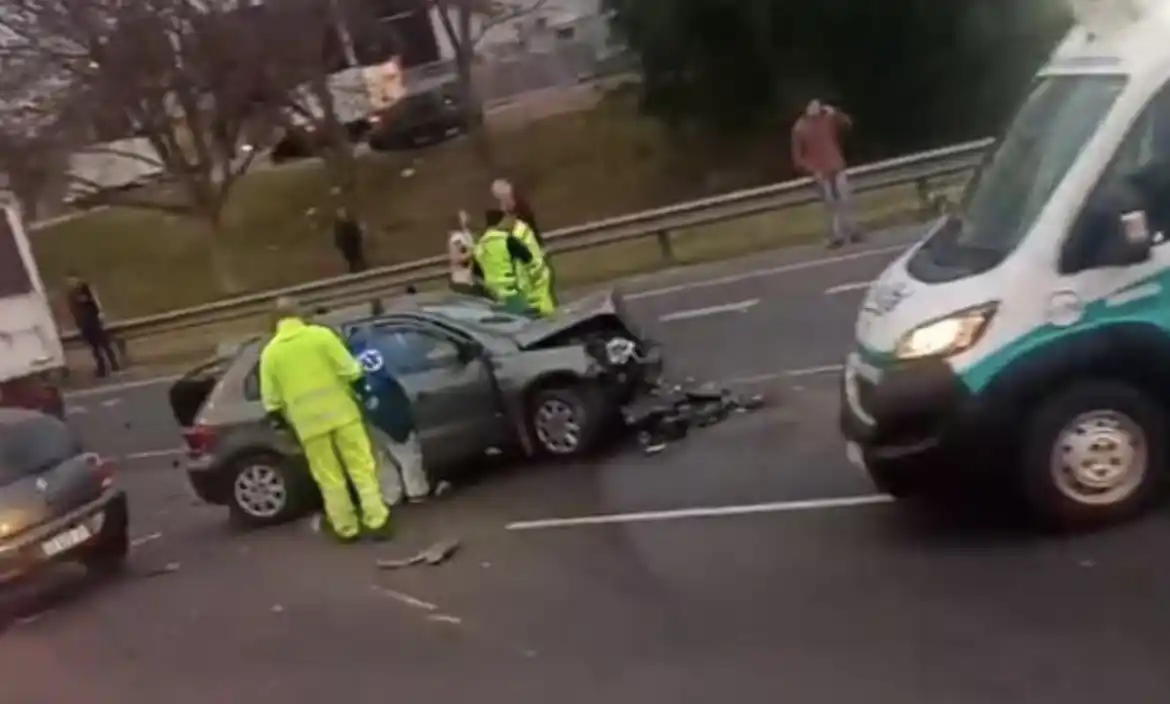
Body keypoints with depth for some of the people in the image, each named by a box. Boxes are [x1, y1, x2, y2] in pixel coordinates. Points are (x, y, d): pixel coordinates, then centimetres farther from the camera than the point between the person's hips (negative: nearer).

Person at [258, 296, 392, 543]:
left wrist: (283, 421, 20)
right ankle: (378, 522, 3)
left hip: (307, 422, 1)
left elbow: (271, 401, 4)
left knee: (330, 479, 11)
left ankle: (346, 528, 18)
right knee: (362, 468, 5)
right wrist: (358, 388, 11)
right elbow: (350, 371, -7)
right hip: (341, 412, -1)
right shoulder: (320, 335, -3)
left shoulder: (270, 352, 3)